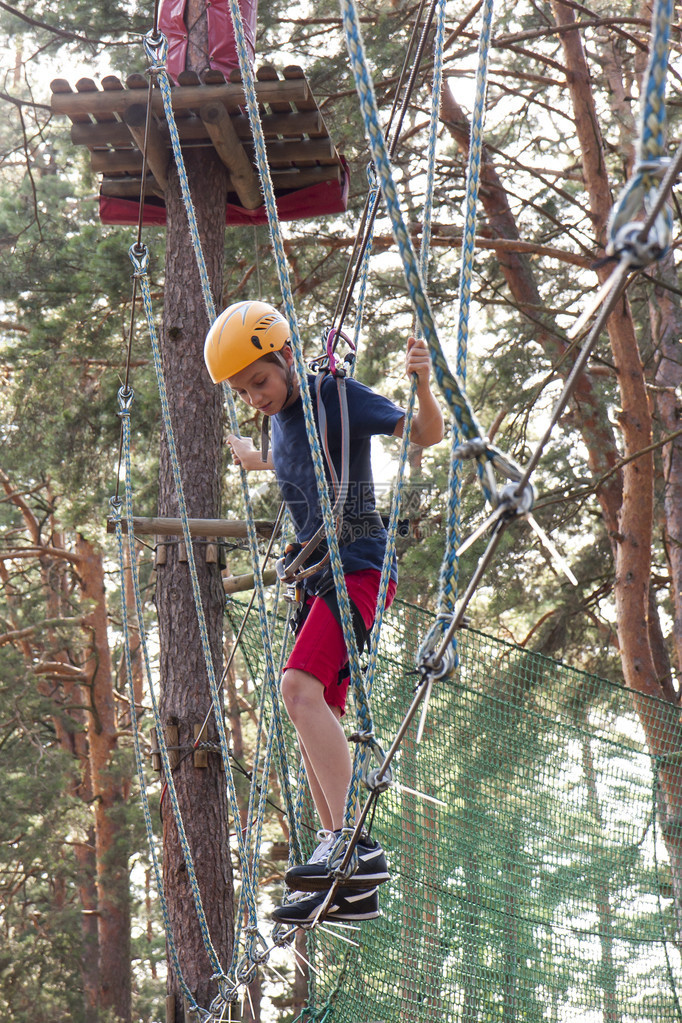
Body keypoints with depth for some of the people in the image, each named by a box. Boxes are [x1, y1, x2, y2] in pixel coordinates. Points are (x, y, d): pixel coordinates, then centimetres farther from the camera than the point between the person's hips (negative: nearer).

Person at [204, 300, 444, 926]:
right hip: (318, 576, 9)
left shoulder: (338, 395, -6)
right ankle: (351, 890, 8)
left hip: (359, 566, -9)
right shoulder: (282, 420, 16)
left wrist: (423, 385, -24)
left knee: (300, 687, -28)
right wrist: (255, 459, 55)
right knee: (314, 725, 5)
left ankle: (354, 842, -35)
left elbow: (427, 435, -4)